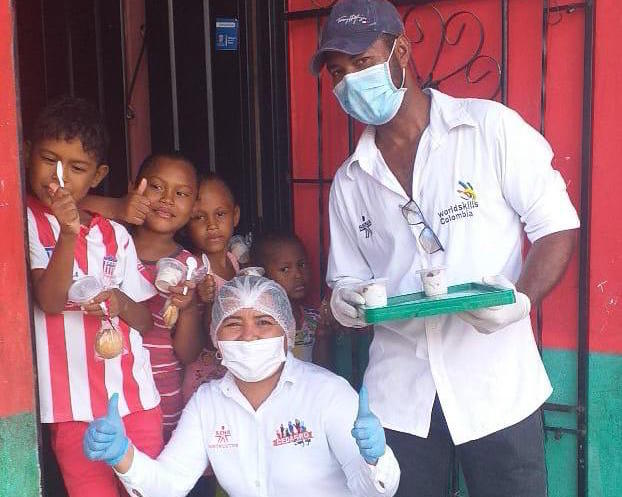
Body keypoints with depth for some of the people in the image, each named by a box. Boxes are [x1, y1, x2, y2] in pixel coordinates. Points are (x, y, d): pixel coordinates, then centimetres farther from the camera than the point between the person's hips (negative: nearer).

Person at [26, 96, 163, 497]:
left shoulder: (115, 235, 10)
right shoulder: (26, 223, -2)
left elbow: (146, 321, 12)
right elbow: (50, 301, -14)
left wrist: (121, 303, -10)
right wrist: (67, 234, -27)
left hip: (136, 397, 4)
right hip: (75, 404, -4)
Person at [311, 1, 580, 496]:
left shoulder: (491, 128, -4)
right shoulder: (349, 182, 8)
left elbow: (556, 227, -4)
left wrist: (521, 299, -20)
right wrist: (345, 300, -10)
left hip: (495, 385, -3)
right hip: (399, 394, 3)